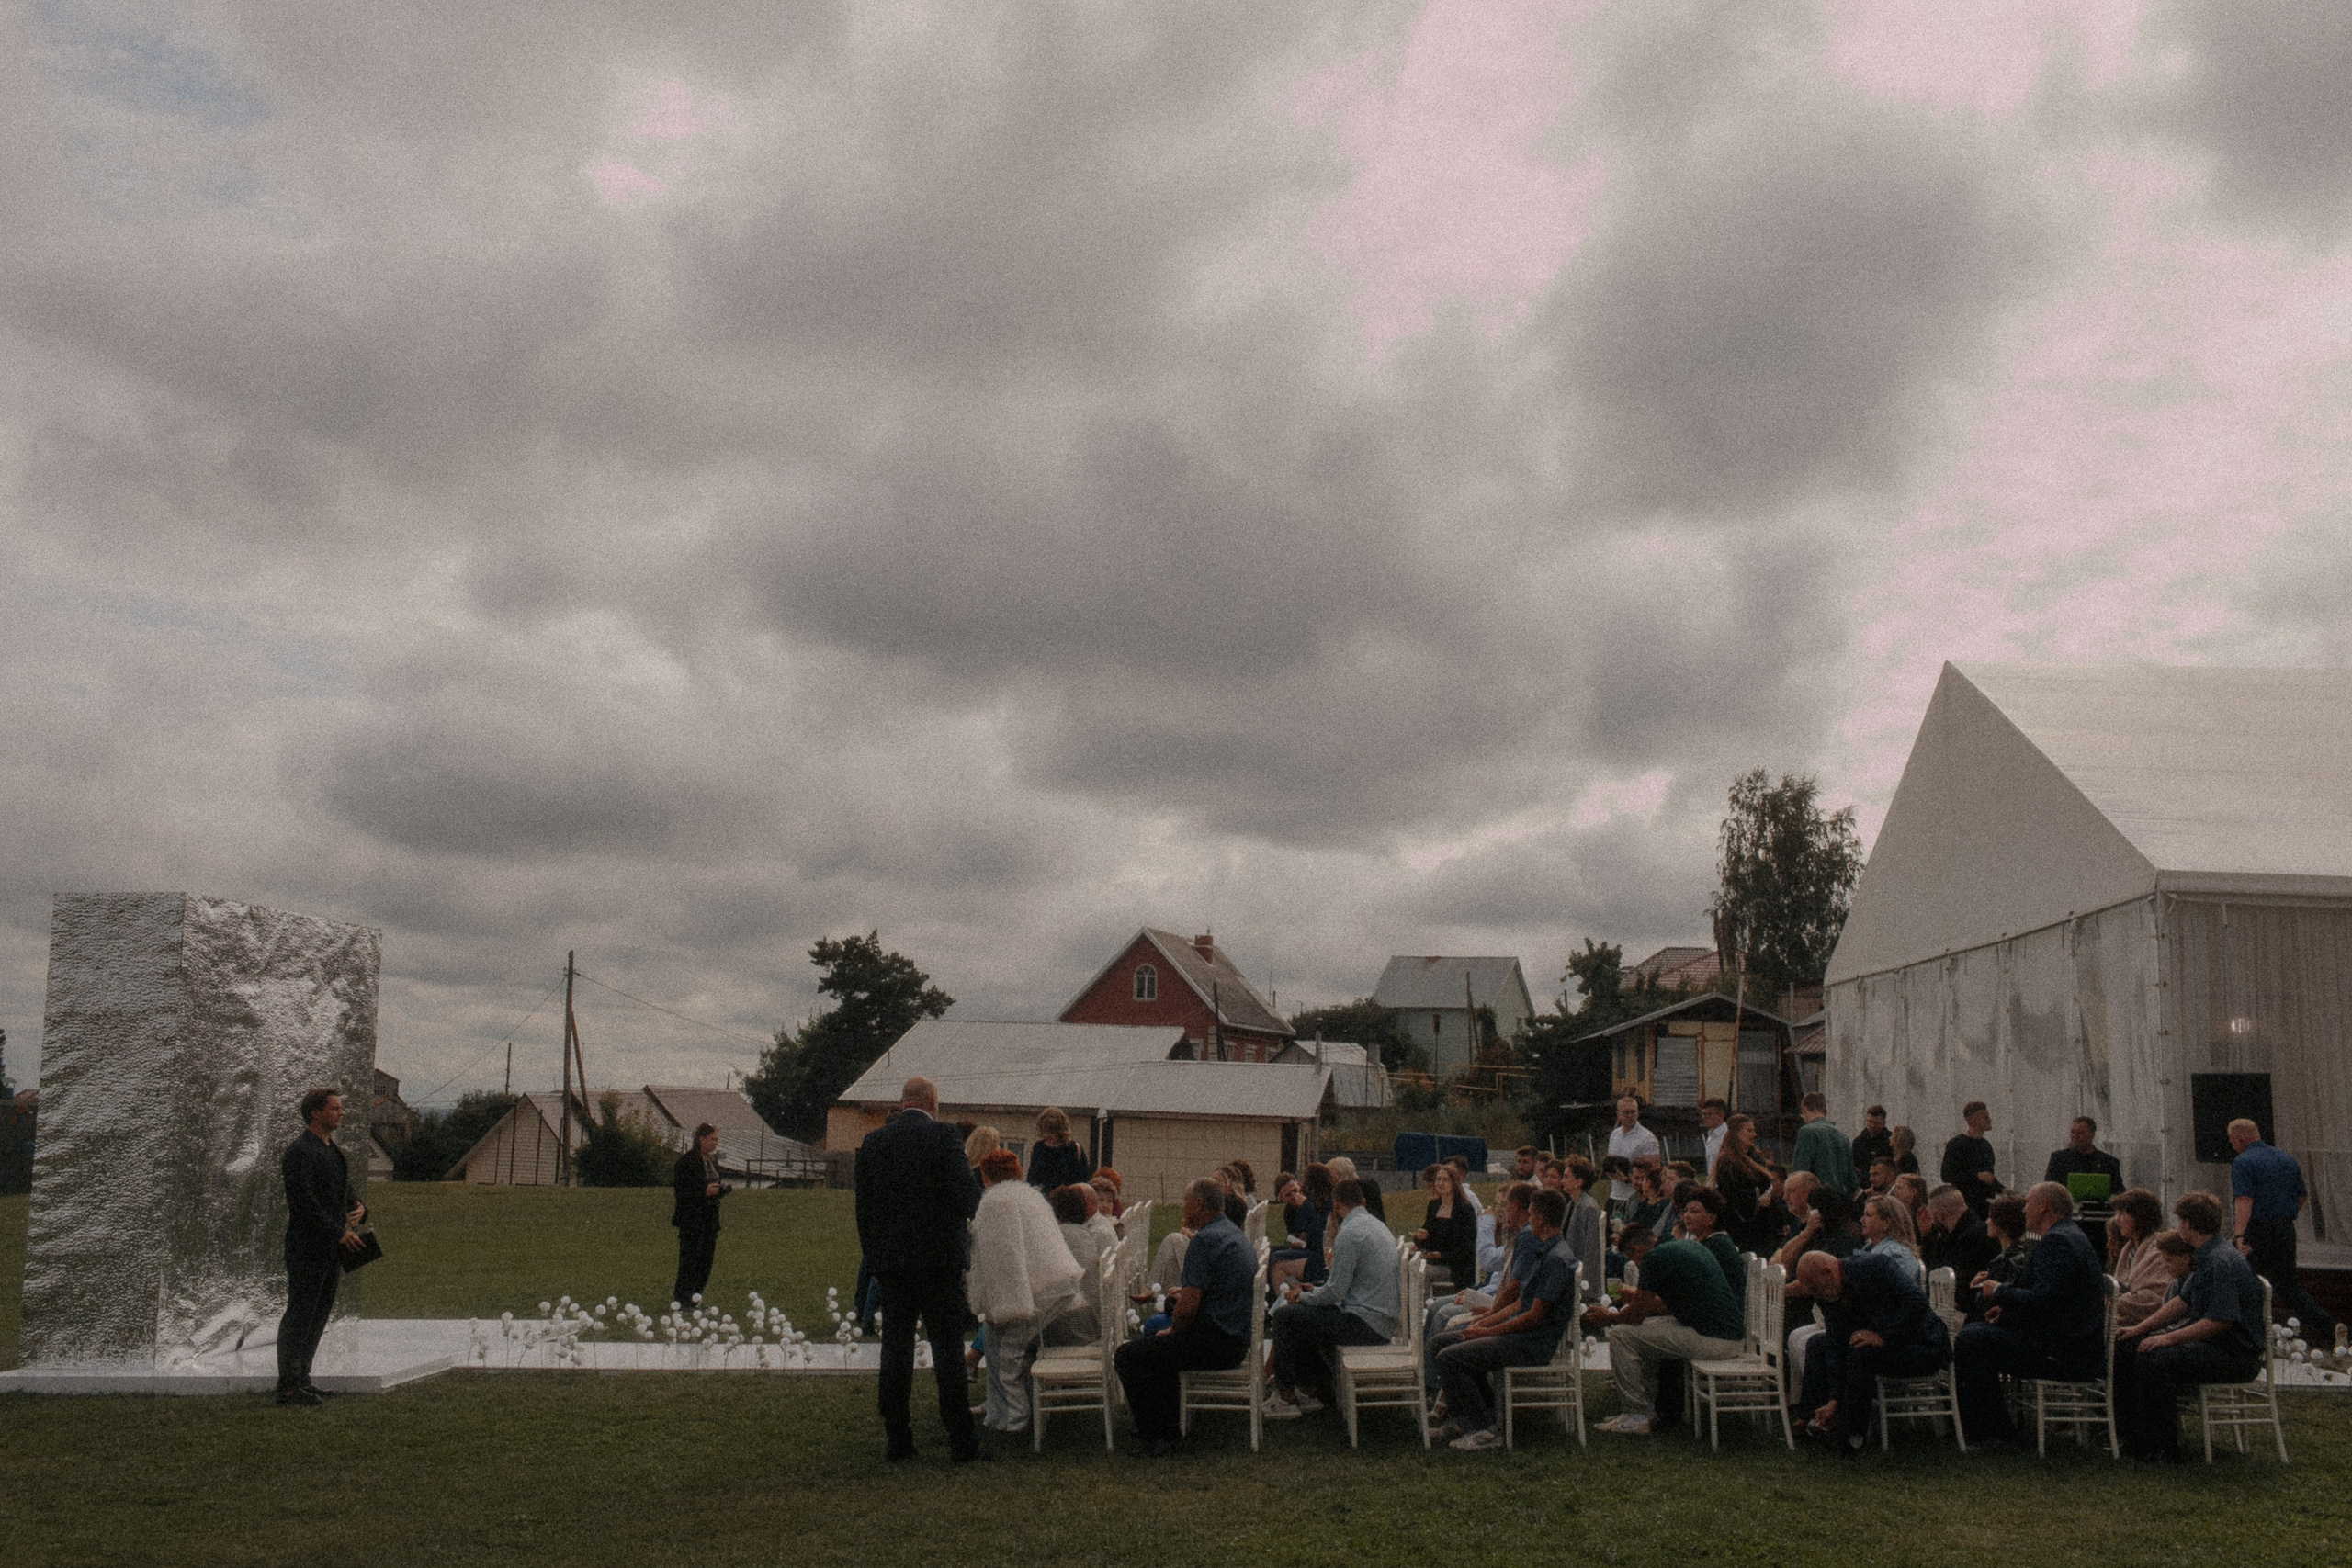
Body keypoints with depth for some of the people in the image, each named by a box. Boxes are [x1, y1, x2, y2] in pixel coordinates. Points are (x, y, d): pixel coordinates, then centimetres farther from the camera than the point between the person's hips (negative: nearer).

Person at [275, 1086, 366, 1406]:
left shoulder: (334, 1152, 17)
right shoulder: (299, 1152, -12)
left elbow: (346, 1195, 21)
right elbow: (303, 1201, -22)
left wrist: (359, 1209, -3)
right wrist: (339, 1232, -23)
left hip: (333, 1250, 9)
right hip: (307, 1248, -9)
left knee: (319, 1316, 12)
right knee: (299, 1316, -6)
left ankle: (301, 1378, 19)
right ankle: (287, 1387, -3)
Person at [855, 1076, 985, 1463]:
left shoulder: (873, 1141, 4)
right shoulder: (943, 1137, -9)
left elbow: (863, 1204, 8)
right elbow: (967, 1197, -14)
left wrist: (872, 1254, 15)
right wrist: (979, 1180, 8)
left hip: (892, 1262, 3)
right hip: (940, 1258, -3)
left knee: (896, 1348, 10)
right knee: (948, 1348, 2)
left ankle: (897, 1438, 12)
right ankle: (960, 1440, 4)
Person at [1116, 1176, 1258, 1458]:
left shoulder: (1205, 1240, -17)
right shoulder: (1236, 1234, 15)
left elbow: (1188, 1306, -21)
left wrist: (1173, 1331, -3)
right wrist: (1186, 1293, 18)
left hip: (1214, 1343, -11)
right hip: (1237, 1339, 11)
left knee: (1128, 1356, -7)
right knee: (1156, 1343, 29)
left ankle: (1160, 1439, -3)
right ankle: (1166, 1427, 31)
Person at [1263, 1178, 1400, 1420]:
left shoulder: (1349, 1233, -16)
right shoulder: (1378, 1226, 14)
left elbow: (1335, 1292, -17)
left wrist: (1301, 1296, 1)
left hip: (1365, 1323, -10)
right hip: (1383, 1320, 10)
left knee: (1284, 1316, -5)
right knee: (1304, 1316, 25)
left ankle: (1286, 1398, 3)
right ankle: (1315, 1392, 27)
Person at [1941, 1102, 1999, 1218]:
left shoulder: (1986, 1144, 18)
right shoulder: (1956, 1144, -7)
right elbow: (1947, 1175, -15)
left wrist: (2002, 1190, 13)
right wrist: (1977, 1176, -21)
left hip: (1986, 1204, 7)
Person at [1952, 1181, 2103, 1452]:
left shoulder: (2058, 1241, -17)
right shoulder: (2072, 1236, 18)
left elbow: (2043, 1300, -26)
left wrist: (2000, 1292, -11)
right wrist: (2008, 1307, 12)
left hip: (2064, 1353, -11)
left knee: (1972, 1340, -15)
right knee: (1975, 1332, 15)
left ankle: (1997, 1436, -9)